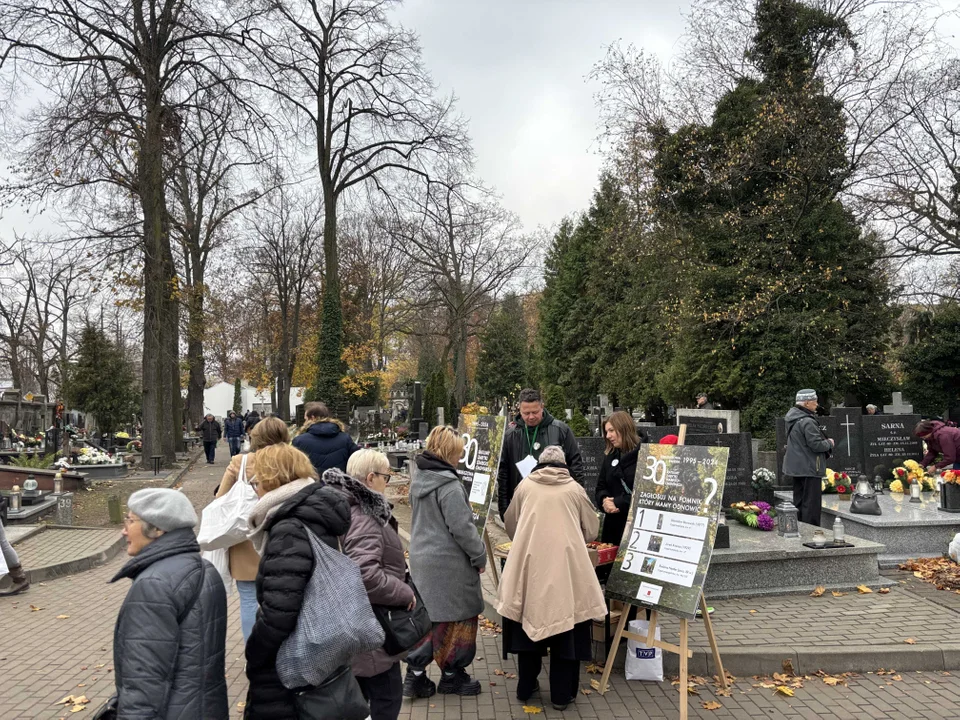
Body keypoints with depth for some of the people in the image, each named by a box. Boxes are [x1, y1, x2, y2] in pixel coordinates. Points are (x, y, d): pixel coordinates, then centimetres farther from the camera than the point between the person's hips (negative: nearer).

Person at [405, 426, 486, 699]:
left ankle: (415, 673, 16)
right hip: (449, 563, -8)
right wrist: (479, 556, -8)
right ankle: (452, 675, 21)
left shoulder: (418, 477, 6)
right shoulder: (448, 485, -21)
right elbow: (462, 528, -20)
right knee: (459, 616, 8)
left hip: (422, 557, 8)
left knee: (430, 615, 16)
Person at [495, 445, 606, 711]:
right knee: (566, 627, 10)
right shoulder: (575, 489, 8)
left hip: (529, 563, 1)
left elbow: (510, 524, 20)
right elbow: (591, 530, 16)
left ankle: (525, 688, 26)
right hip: (566, 565, -1)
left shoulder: (525, 486, 10)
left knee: (528, 624, 14)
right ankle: (561, 694, 18)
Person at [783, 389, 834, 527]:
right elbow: (816, 445, -22)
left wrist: (825, 441, 15)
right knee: (811, 504, -3)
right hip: (809, 468, -10)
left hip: (796, 467, 10)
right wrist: (829, 443, -3)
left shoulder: (792, 417, 10)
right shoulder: (807, 422, -21)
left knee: (799, 502, 18)